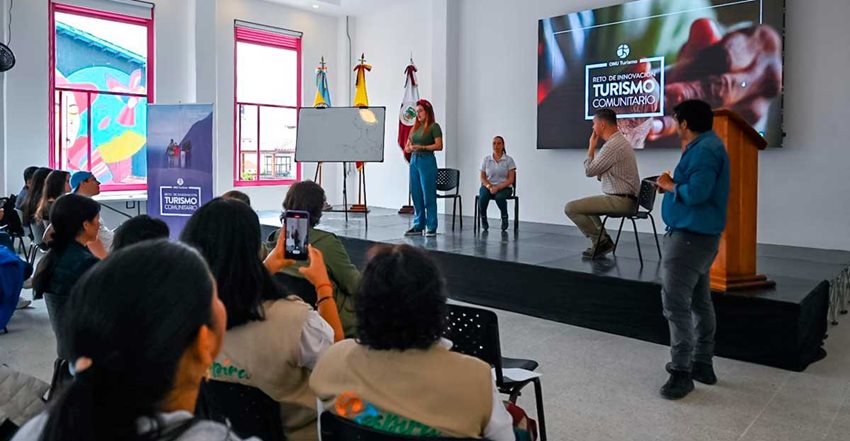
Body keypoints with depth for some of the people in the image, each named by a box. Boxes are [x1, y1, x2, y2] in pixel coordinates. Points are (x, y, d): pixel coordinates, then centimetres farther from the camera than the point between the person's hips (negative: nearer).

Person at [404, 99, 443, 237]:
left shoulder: (434, 126, -3)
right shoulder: (415, 127, 16)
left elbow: (439, 146, -11)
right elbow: (407, 146, 17)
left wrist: (422, 147, -19)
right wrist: (409, 148, -6)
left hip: (427, 161, -7)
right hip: (414, 160, 7)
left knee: (428, 195, -4)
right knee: (416, 195, 8)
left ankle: (431, 227, 3)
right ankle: (418, 226, 15)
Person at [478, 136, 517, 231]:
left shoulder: (509, 160, -2)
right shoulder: (486, 159, 5)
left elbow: (511, 179, -6)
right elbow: (482, 178, 5)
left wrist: (498, 187, -20)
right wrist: (490, 187, -15)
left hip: (504, 187, -2)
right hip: (488, 186, 2)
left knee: (499, 197, -38)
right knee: (483, 197, -34)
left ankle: (504, 218, -9)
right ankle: (483, 219, -7)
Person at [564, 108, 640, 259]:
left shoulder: (612, 145, -19)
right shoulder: (620, 141, 15)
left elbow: (589, 171, -12)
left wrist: (591, 147, -3)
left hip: (620, 201, -11)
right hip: (626, 199, 11)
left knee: (571, 208, -13)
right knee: (585, 204, 32)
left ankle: (600, 241, -3)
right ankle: (603, 241, 21)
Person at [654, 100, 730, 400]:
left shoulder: (703, 150, -17)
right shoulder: (706, 145, 16)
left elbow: (697, 192, -26)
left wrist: (670, 186, -11)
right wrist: (673, 184, 6)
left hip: (690, 237, -11)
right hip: (699, 235, 11)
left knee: (676, 304, -9)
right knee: (699, 302, 16)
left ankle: (681, 373, -3)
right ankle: (702, 364, 26)